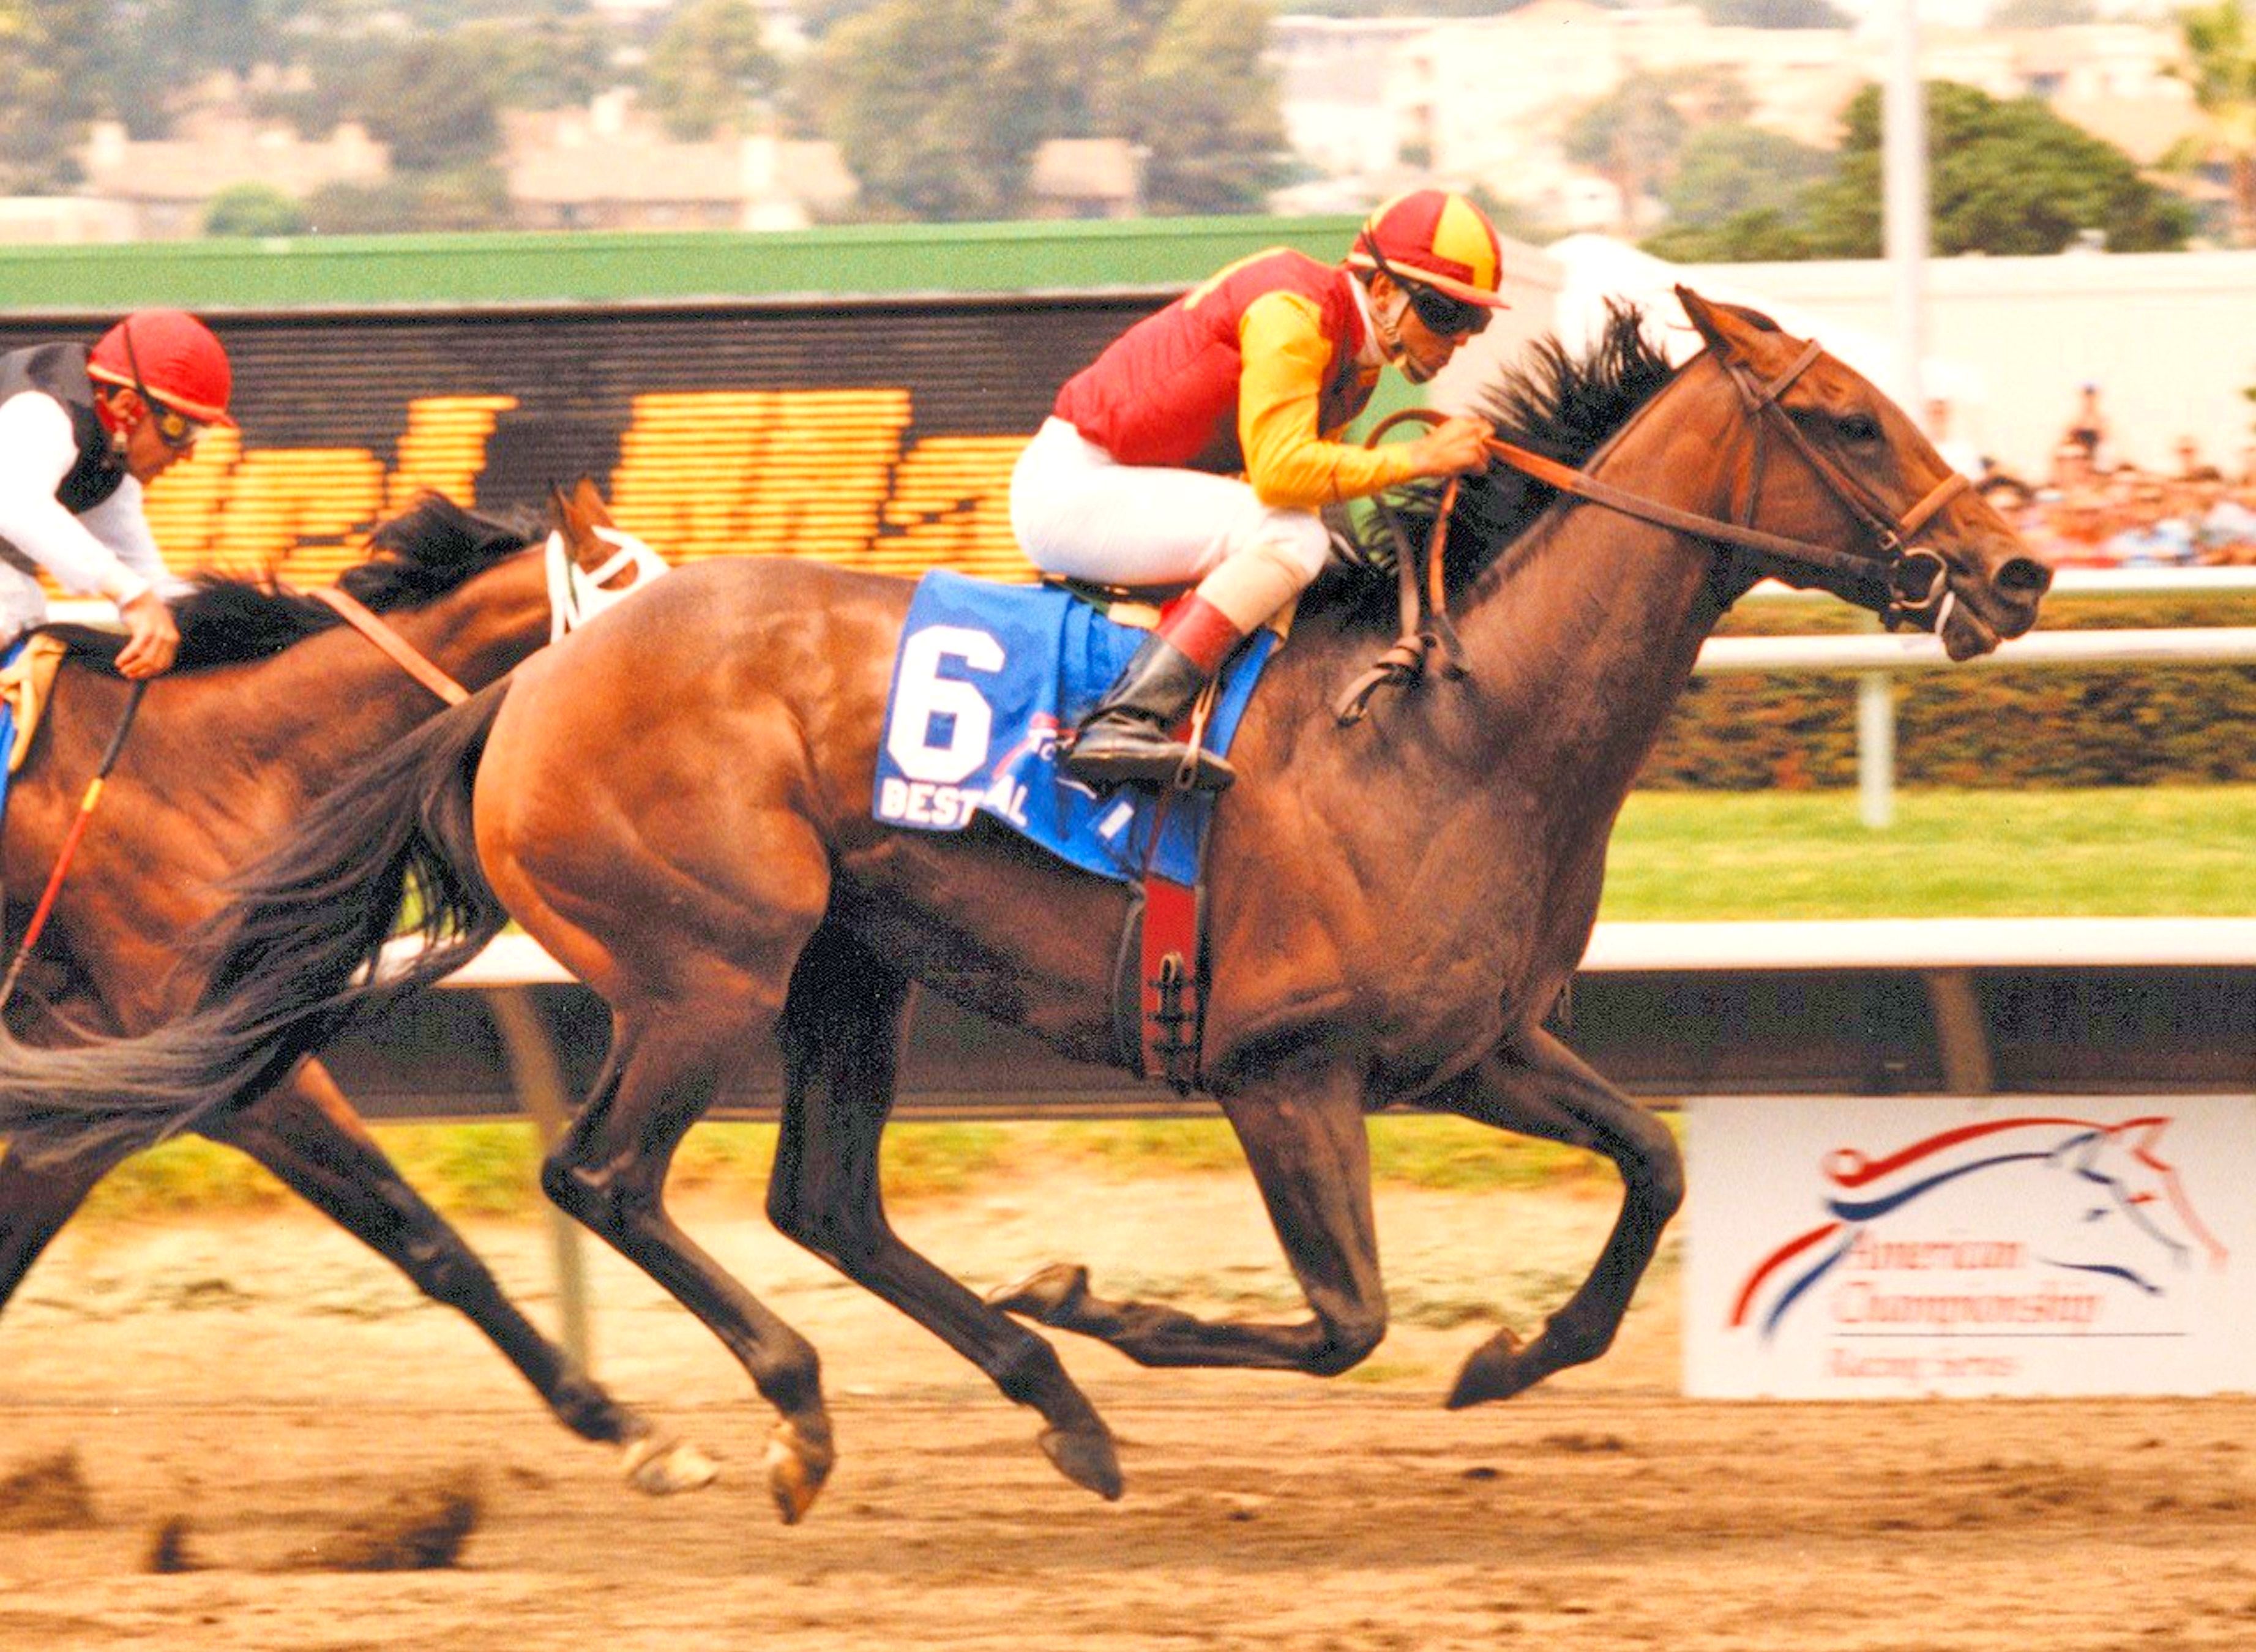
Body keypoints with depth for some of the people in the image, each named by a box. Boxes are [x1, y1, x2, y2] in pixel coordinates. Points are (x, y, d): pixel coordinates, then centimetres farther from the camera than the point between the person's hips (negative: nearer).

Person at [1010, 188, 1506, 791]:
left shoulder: (1359, 367, 12)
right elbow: (1281, 471, -28)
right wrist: (1419, 458, -22)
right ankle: (1128, 721, -34)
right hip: (1069, 484, -10)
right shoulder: (1294, 312, -18)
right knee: (1291, 536, -22)